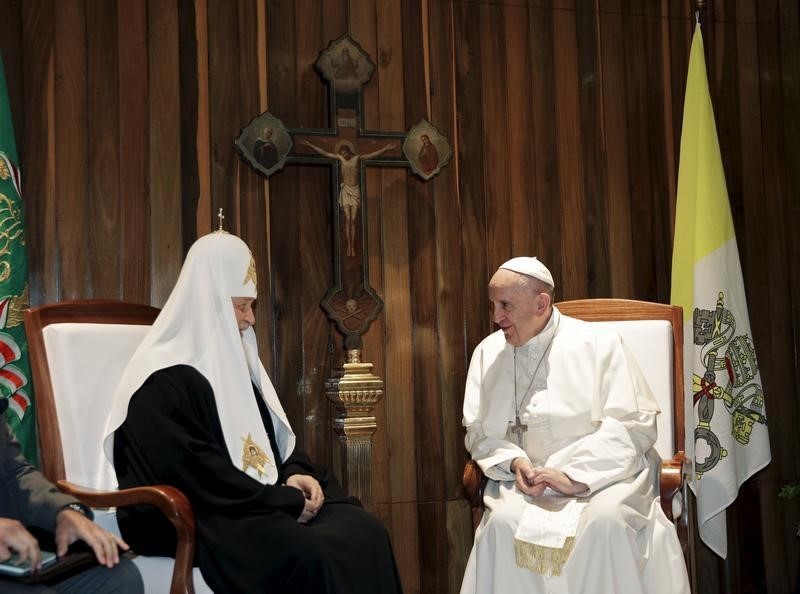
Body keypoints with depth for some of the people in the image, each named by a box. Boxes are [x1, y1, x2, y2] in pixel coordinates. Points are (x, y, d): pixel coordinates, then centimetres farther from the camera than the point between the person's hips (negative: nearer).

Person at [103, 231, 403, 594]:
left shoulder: (233, 362, 16)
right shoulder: (163, 382, -12)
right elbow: (201, 478, -20)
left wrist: (295, 474, -1)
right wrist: (288, 501, -16)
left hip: (260, 507, 8)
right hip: (197, 522, -8)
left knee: (362, 530, -16)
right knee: (309, 554, -31)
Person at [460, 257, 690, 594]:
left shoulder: (597, 344, -2)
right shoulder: (488, 353, 10)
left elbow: (634, 424, -8)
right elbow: (478, 430, 10)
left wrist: (575, 476, -18)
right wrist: (514, 463, -11)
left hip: (604, 475, -2)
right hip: (524, 478, 3)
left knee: (605, 520, -33)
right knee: (502, 523, -28)